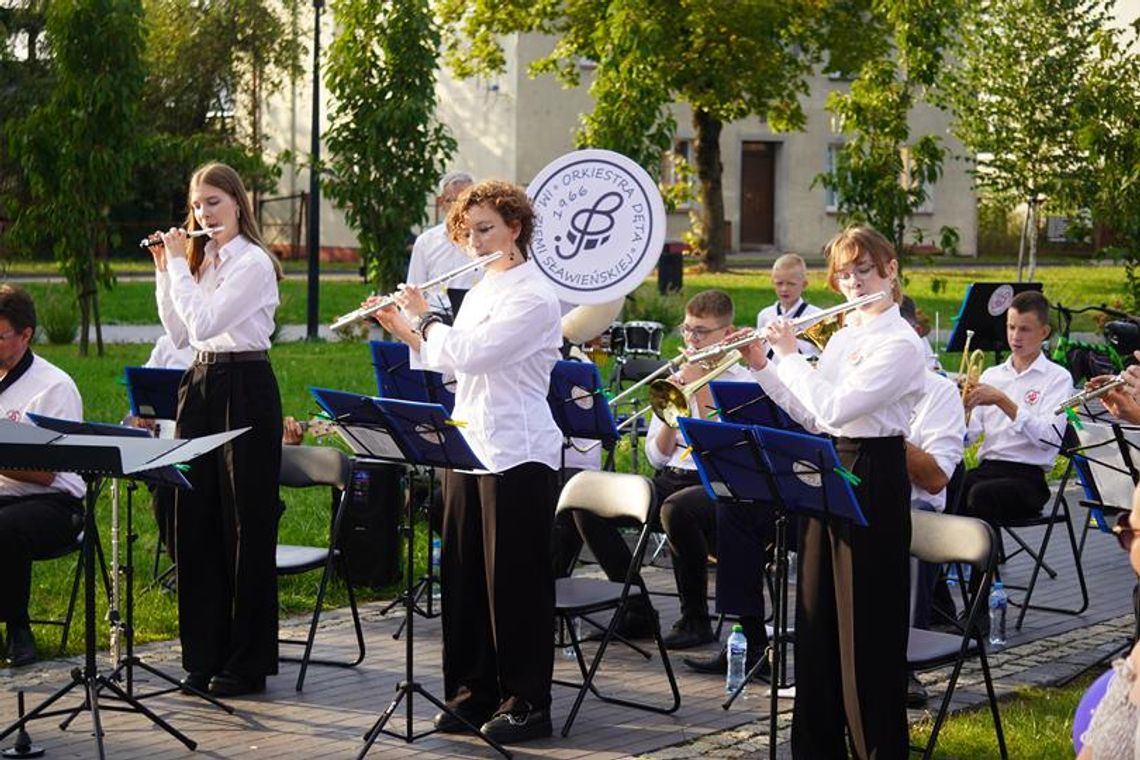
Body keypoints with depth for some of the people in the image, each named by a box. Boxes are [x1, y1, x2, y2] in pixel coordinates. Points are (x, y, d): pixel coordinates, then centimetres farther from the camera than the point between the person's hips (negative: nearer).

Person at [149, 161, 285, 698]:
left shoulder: (253, 263, -11)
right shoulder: (200, 260, 13)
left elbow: (204, 322, -20)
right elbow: (179, 335, 13)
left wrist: (179, 264, -11)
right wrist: (165, 268, 10)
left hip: (244, 389, -8)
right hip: (201, 386, 8)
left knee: (246, 526, -2)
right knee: (196, 522, 8)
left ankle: (248, 661, 6)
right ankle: (205, 654, 16)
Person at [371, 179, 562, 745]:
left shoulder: (532, 297, -13)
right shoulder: (482, 289, 14)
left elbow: (470, 353, -22)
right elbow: (447, 360, 19)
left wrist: (425, 317, -7)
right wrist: (402, 328, 8)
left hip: (517, 454, -8)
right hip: (469, 443, 9)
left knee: (515, 577, -2)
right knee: (464, 572, 10)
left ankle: (527, 702, 6)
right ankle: (473, 690, 20)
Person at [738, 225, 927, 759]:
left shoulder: (900, 343, -13)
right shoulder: (842, 336, 13)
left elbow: (835, 408, -22)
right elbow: (809, 414, 13)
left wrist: (790, 355, -12)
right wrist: (762, 366, 5)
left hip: (872, 476, -8)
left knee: (865, 620, -3)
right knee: (816, 613, 13)